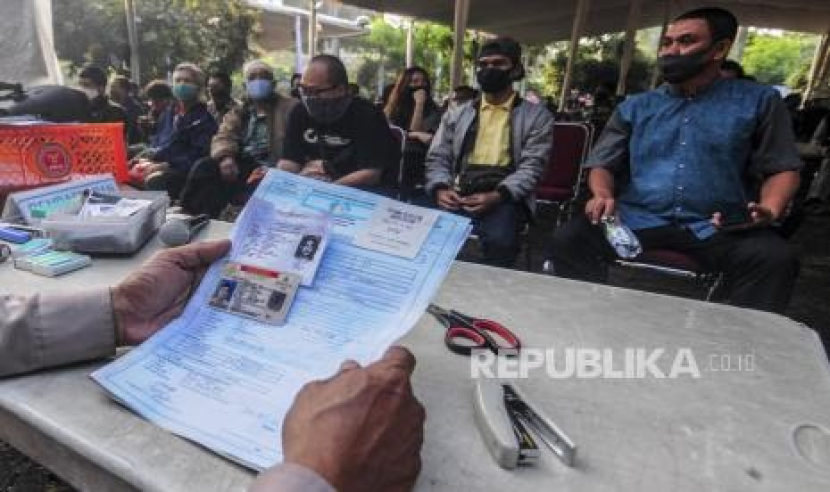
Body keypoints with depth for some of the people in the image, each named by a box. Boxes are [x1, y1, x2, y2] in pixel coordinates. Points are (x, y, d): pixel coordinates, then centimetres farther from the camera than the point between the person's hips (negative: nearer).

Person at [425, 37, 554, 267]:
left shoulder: (537, 116, 9)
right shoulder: (456, 114, 19)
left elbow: (531, 166, -2)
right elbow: (437, 158, 13)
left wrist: (497, 196, -19)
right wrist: (441, 189, -9)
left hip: (505, 197, -2)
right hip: (457, 195, 2)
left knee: (499, 241, -34)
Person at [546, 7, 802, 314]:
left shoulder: (759, 101, 12)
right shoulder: (635, 107, 15)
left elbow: (782, 168, 10)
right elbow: (602, 163, 12)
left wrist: (769, 211, -12)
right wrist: (603, 195, -11)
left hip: (718, 228, 0)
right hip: (636, 220, 1)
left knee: (776, 260, -30)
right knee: (568, 240, -25)